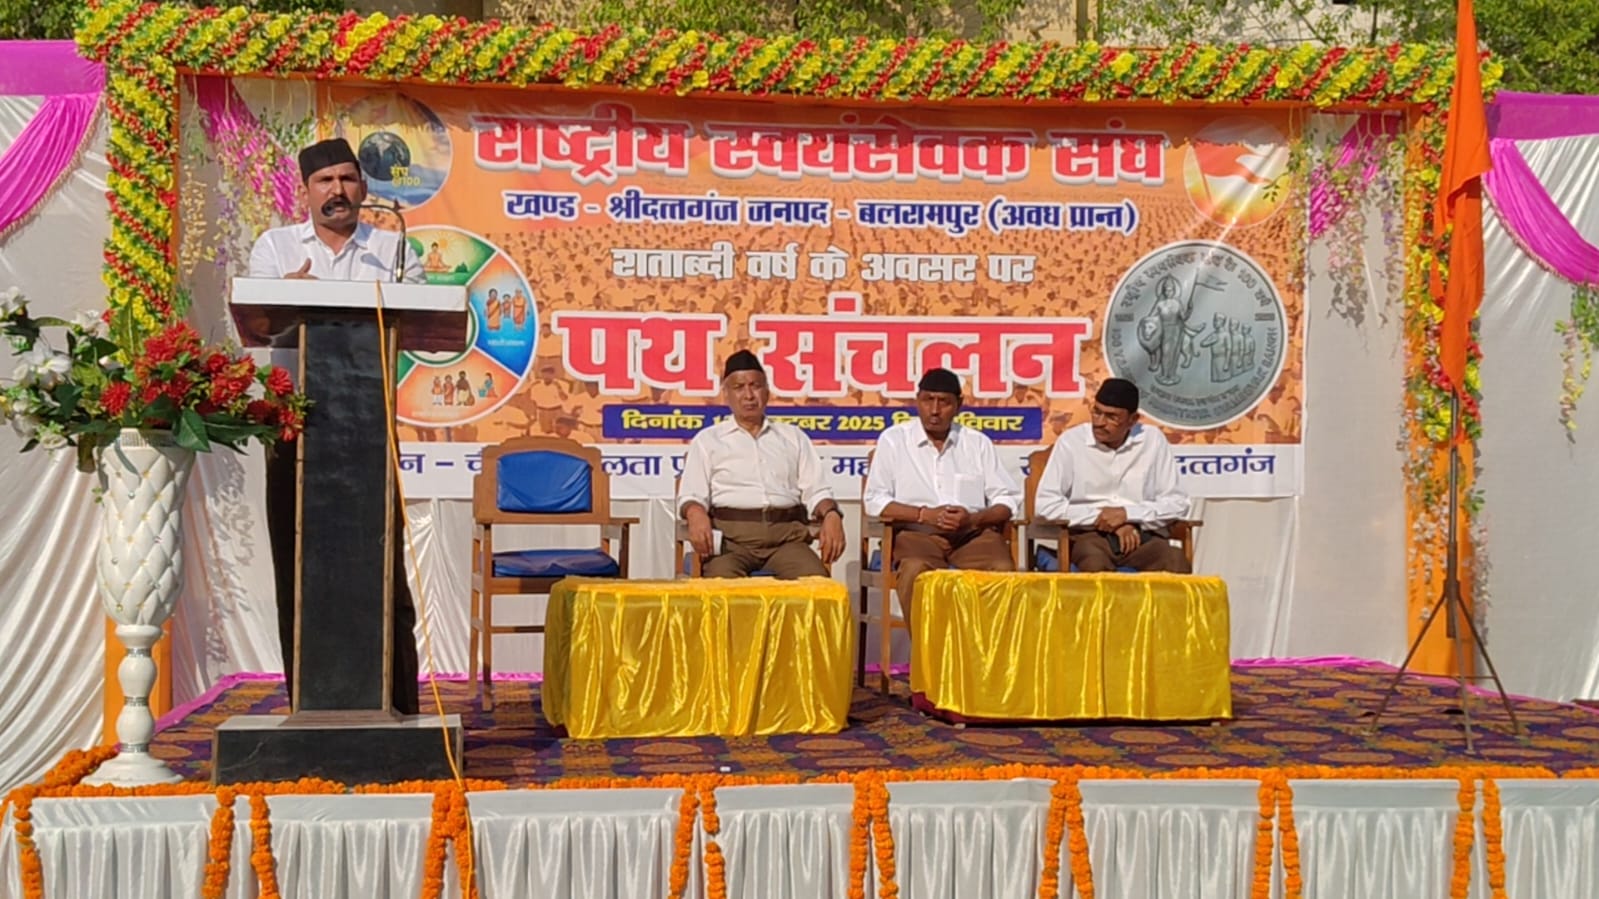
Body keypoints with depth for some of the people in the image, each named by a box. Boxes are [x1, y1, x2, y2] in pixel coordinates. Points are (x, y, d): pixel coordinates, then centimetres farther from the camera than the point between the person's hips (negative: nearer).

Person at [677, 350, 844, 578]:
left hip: (786, 535, 2)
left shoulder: (793, 437, 23)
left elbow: (815, 490, 16)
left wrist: (831, 514, -7)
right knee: (723, 581, -35)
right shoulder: (707, 439, 18)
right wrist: (696, 514, -17)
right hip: (731, 535, -2)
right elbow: (691, 496, 8)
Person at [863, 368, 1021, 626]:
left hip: (974, 532, 2)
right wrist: (925, 514, -13)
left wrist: (973, 518, -11)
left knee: (1004, 570, -29)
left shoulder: (979, 442, 13)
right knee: (915, 571, -35)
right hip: (917, 533, -2)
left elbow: (1009, 501, 9)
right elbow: (875, 501, 0)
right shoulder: (894, 439, 7)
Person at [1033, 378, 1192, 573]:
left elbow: (1177, 503, 5)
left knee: (1176, 562, -30)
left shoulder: (1153, 441, 4)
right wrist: (1100, 517, -10)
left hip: (1142, 534, 2)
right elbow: (1045, 504, -5)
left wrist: (1128, 514, -10)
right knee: (1095, 564, -37)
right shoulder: (1071, 441, -1)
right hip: (1089, 534, -2)